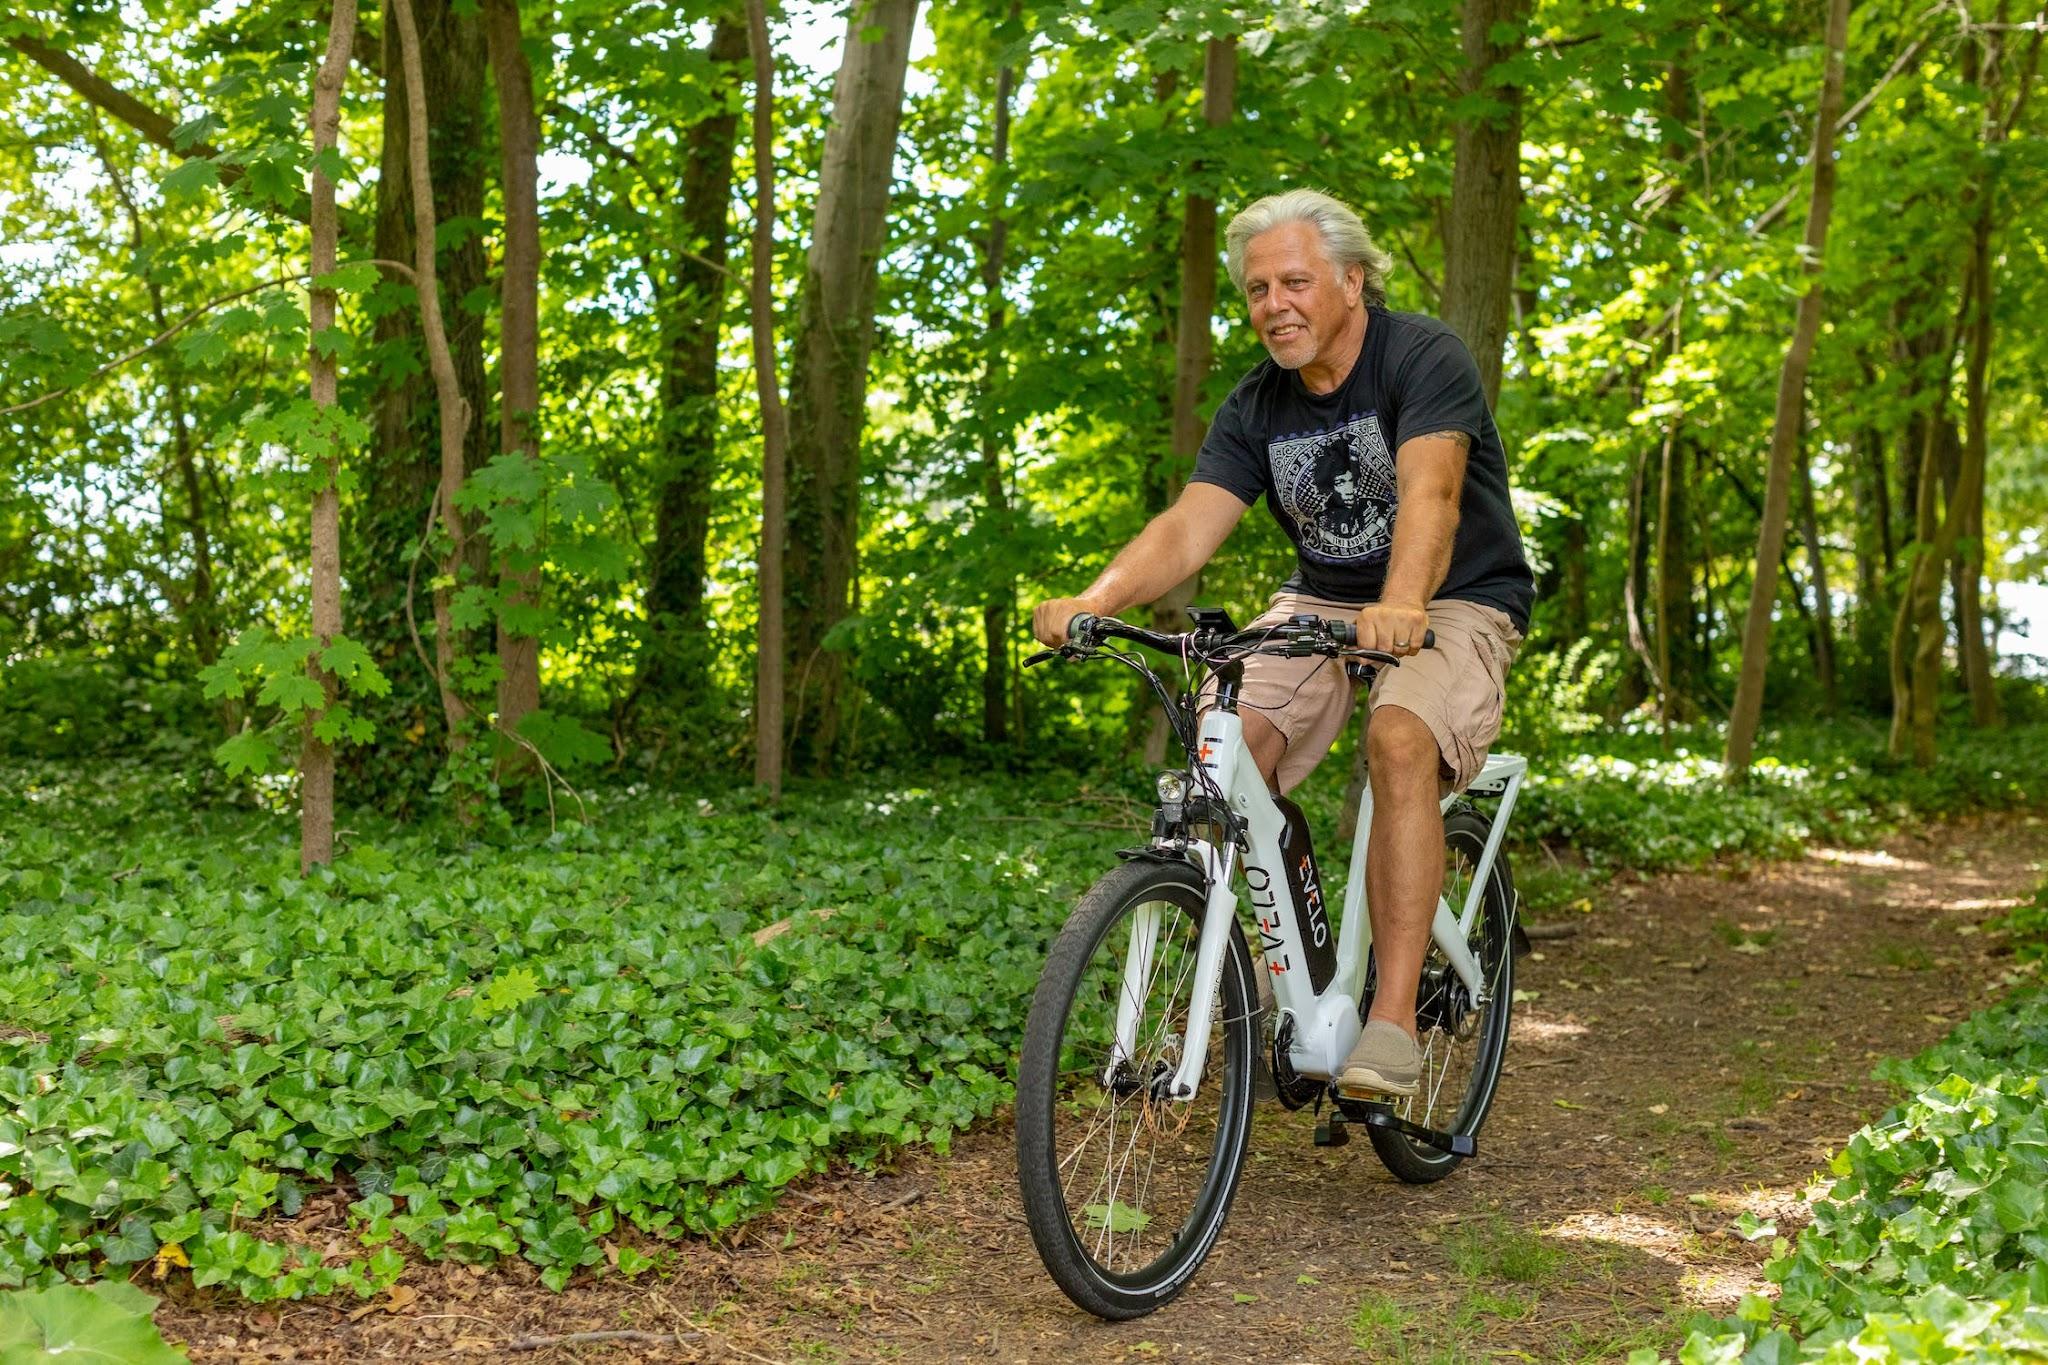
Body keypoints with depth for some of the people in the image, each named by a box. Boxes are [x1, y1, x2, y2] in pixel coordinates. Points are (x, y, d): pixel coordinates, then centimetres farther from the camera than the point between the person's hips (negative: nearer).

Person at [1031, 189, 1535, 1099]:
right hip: (1322, 603, 5)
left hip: (1453, 605, -5)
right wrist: (1095, 599, -33)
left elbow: (1430, 491, -32)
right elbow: (1190, 524, -13)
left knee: (1400, 743, -34)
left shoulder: (1423, 357, -15)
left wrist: (1400, 605, -52)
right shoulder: (1257, 406, 0)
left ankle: (1392, 1020, -30)